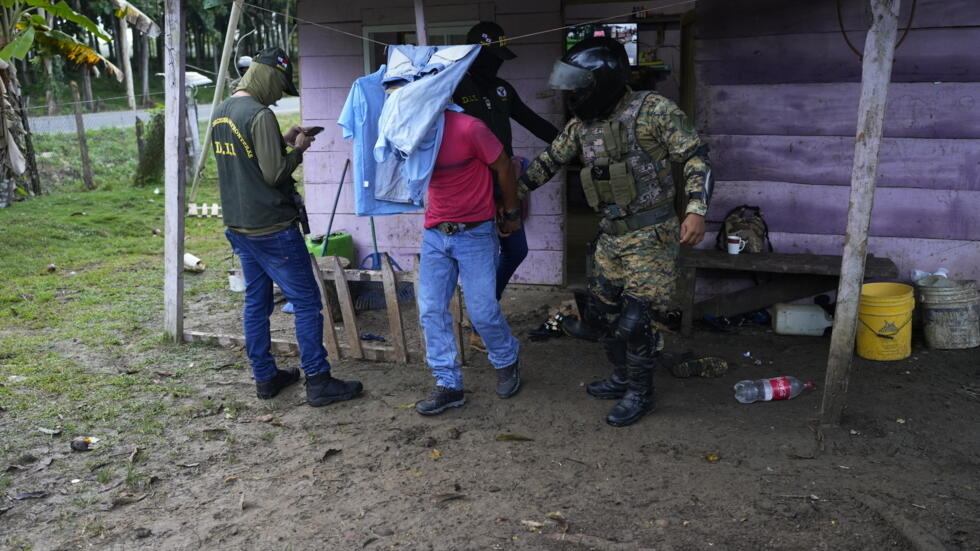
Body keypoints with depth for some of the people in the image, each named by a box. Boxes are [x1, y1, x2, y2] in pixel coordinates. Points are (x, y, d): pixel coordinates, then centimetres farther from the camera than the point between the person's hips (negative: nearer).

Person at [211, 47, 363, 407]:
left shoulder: (221, 112, 10)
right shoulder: (260, 115, -18)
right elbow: (274, 174, -21)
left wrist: (283, 141, 13)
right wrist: (297, 150, -5)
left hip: (238, 226, 9)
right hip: (272, 228, -9)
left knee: (256, 302, 15)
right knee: (306, 302, -1)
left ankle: (265, 378, 23)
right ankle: (318, 383, 2)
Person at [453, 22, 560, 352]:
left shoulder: (503, 89, 12)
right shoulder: (454, 90, -10)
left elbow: (533, 122, 19)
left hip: (504, 186, 8)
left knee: (516, 251, 15)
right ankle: (480, 331, 14)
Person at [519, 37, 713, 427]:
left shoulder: (653, 110, -14)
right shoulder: (582, 124, 5)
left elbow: (696, 158, -13)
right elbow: (550, 160, 18)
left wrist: (696, 209, -23)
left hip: (651, 235, -7)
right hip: (611, 234, 7)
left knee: (635, 318, -4)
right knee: (602, 310, 13)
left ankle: (640, 394, 17)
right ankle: (622, 377, 34)